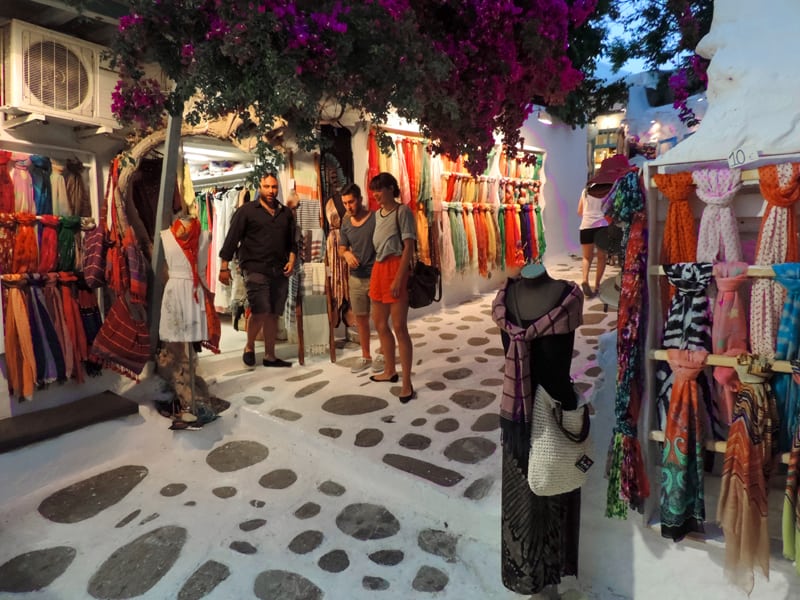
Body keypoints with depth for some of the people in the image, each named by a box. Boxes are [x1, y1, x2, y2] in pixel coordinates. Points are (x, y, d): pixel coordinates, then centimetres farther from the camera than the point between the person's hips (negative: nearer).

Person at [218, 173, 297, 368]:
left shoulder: (286, 213, 15)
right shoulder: (246, 211, 2)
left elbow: (292, 242, 20)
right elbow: (232, 239, -1)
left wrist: (291, 260, 3)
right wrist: (224, 267, -6)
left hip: (279, 272, 5)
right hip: (255, 269, -4)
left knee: (273, 315, 7)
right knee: (260, 312, -14)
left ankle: (270, 356, 17)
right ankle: (249, 347, 12)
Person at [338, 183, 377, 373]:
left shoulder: (376, 218, -11)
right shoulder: (346, 224, 5)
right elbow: (341, 248, 12)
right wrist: (347, 254, -12)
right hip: (356, 278, 6)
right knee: (360, 318, 12)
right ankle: (366, 357, 26)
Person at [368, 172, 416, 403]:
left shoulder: (402, 211, -8)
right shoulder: (378, 213, 14)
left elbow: (409, 247, -14)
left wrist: (399, 278, -21)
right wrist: (377, 272, 13)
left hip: (395, 268, -9)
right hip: (378, 268, 9)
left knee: (399, 326, -8)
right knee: (379, 322, 16)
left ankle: (407, 383, 0)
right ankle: (390, 370, 33)